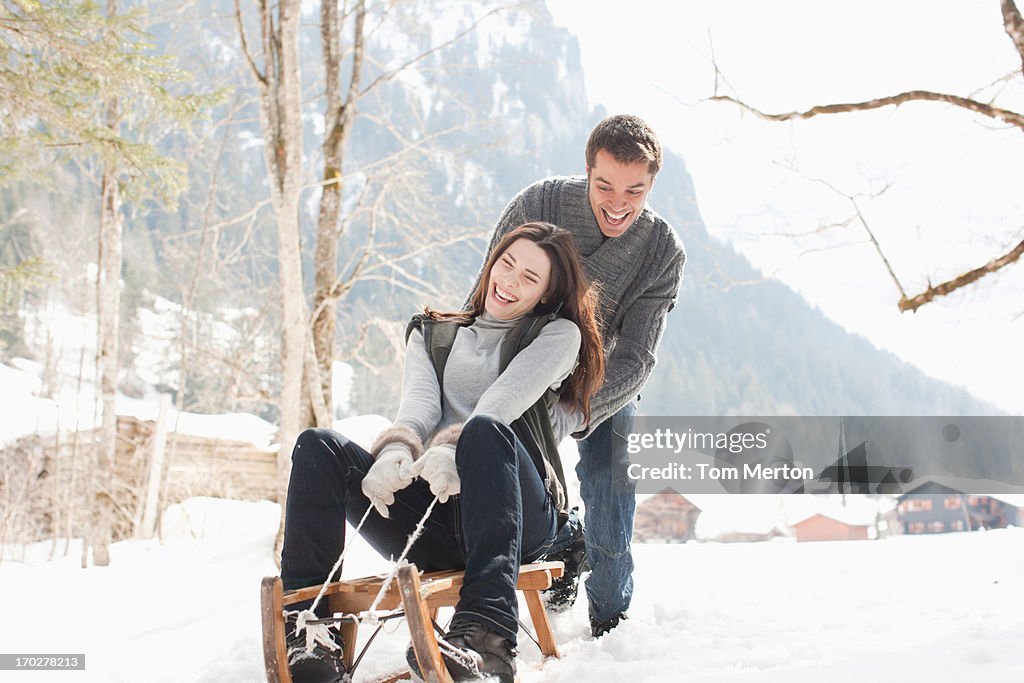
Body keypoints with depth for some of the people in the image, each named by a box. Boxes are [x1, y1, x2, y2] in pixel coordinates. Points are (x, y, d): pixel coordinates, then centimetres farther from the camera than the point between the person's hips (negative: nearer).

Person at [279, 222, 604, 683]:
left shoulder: (559, 334, 15)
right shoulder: (430, 334, 25)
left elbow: (503, 401, -7)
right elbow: (418, 404, 3)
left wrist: (452, 448, -28)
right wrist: (396, 450, -22)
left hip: (519, 519, -3)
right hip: (430, 528, 4)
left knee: (485, 430, -36)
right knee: (317, 446, -17)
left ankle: (487, 635, -53)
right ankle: (309, 627, -28)